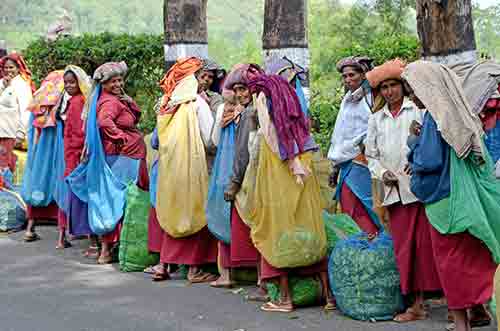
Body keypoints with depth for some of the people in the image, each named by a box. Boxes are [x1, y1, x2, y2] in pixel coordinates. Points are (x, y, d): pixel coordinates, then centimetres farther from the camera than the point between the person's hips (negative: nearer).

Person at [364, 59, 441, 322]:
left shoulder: (418, 109, 3)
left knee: (426, 244, -7)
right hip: (395, 190, 5)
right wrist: (381, 172, 1)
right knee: (404, 248, 4)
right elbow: (371, 155, 19)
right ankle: (417, 304, 11)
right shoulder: (376, 119, 17)